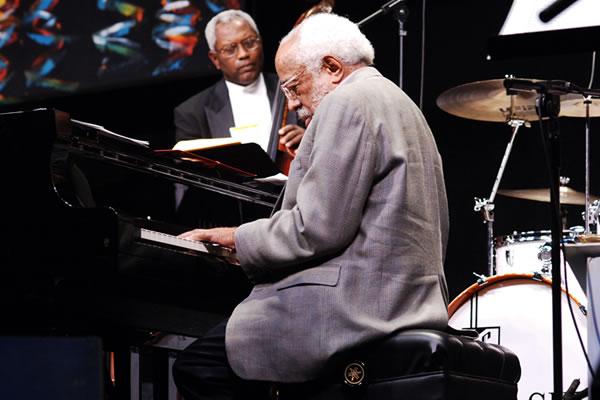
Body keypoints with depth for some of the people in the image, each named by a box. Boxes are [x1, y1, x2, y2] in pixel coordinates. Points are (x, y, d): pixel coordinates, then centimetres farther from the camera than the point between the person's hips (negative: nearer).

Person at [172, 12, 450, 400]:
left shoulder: (348, 103, -11)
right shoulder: (394, 102, 21)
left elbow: (318, 229, -17)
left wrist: (237, 237, -4)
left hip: (356, 307, -11)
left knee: (196, 368, -8)